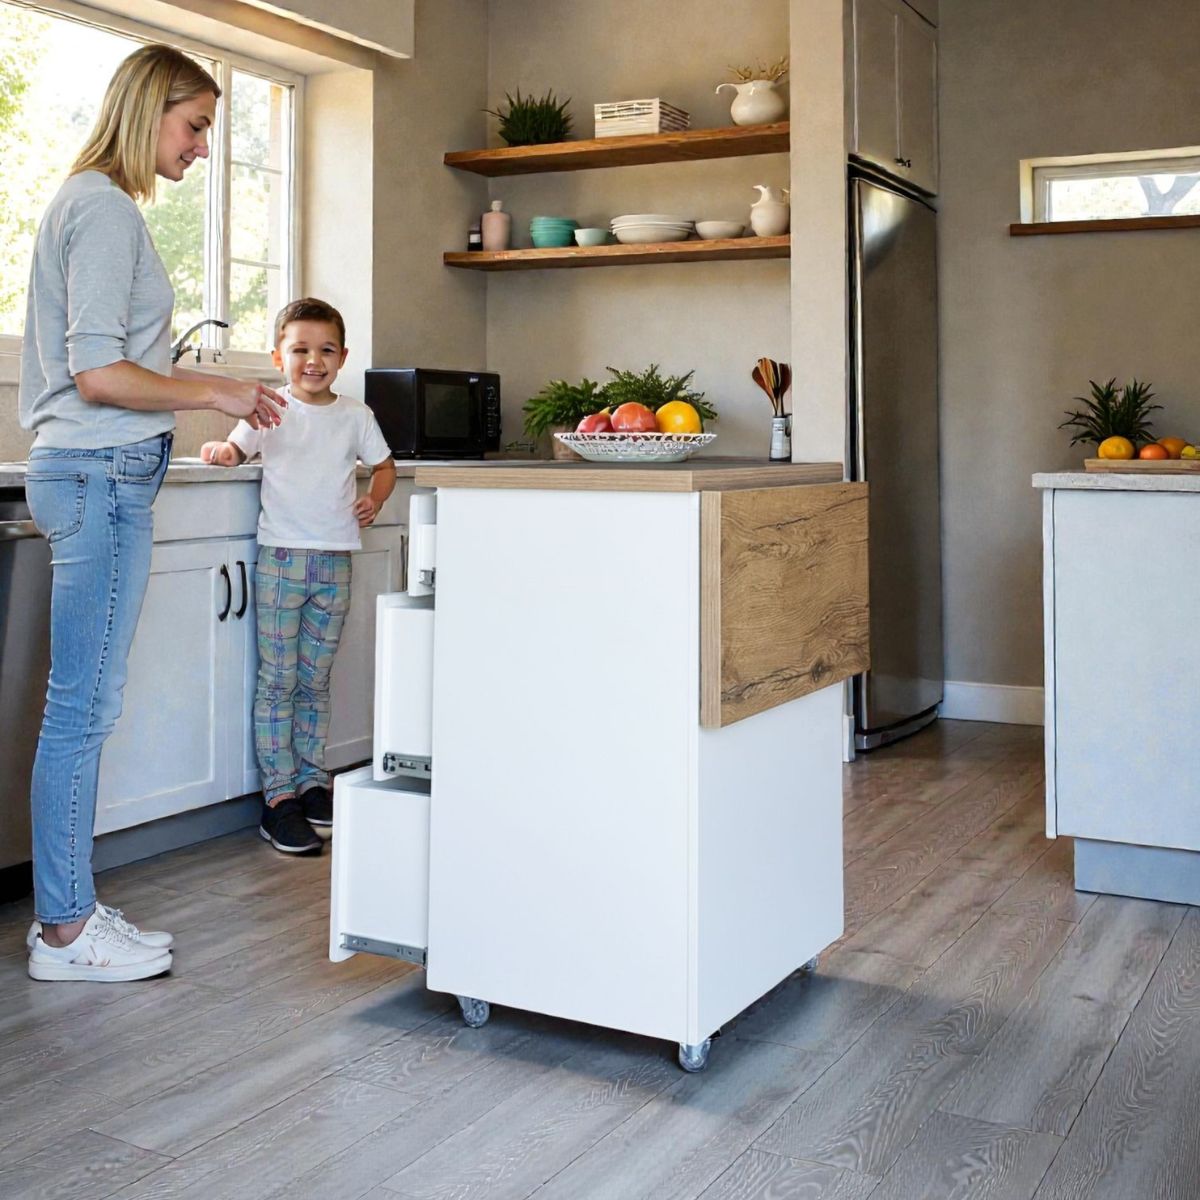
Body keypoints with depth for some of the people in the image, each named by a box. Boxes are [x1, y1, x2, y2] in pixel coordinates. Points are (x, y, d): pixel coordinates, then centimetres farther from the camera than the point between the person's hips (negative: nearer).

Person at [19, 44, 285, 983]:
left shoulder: (89, 202, 20)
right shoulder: (105, 208, -10)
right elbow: (99, 374, -17)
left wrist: (202, 393, 17)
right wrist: (218, 393, -8)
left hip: (96, 472, 10)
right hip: (103, 472, -10)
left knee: (84, 704, 10)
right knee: (84, 705, -5)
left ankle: (69, 911, 18)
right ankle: (66, 931, 5)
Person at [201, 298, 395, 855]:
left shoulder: (355, 415, 8)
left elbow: (383, 464, 19)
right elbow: (238, 450, 10)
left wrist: (374, 498, -1)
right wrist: (220, 450, -13)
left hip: (335, 561, 2)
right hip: (281, 557, -2)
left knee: (315, 681, 10)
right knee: (278, 680, -3)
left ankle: (312, 782, 19)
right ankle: (279, 796, 1)